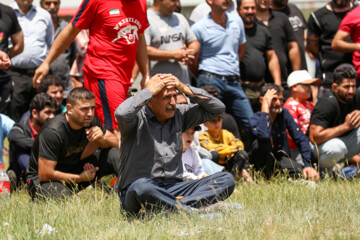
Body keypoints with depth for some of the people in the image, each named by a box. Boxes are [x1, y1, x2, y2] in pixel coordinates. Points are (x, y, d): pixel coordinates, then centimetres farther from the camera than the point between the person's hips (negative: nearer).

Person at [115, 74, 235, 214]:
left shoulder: (178, 114, 12)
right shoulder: (138, 118, -5)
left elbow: (218, 108, 13)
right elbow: (122, 113, -29)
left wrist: (186, 89, 1)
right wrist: (150, 90, -15)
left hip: (173, 189, 6)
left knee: (226, 180, -12)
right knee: (141, 187, -43)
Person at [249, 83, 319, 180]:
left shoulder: (284, 113, -3)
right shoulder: (255, 118, -18)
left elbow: (301, 139, -2)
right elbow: (264, 136, -42)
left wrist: (308, 165, -14)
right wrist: (265, 107, -32)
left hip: (281, 159, 4)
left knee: (305, 175, -24)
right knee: (262, 142, -35)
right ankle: (266, 176, -18)